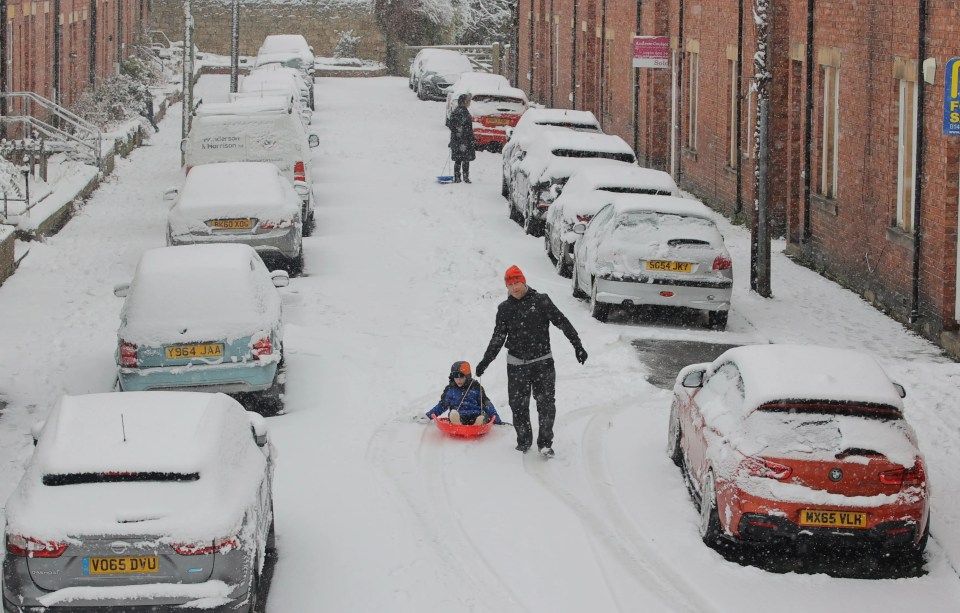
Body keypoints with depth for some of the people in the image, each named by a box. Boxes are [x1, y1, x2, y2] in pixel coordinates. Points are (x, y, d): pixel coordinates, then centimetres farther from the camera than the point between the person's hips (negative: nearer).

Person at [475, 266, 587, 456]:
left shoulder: (541, 301, -1)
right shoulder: (505, 309, 6)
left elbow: (563, 323, 0)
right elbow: (498, 338, 15)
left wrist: (578, 346, -5)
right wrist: (485, 361, 14)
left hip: (542, 362, -2)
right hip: (516, 365, 2)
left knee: (546, 403, -8)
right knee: (518, 405, 4)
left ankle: (545, 443, 1)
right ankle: (524, 441, 20)